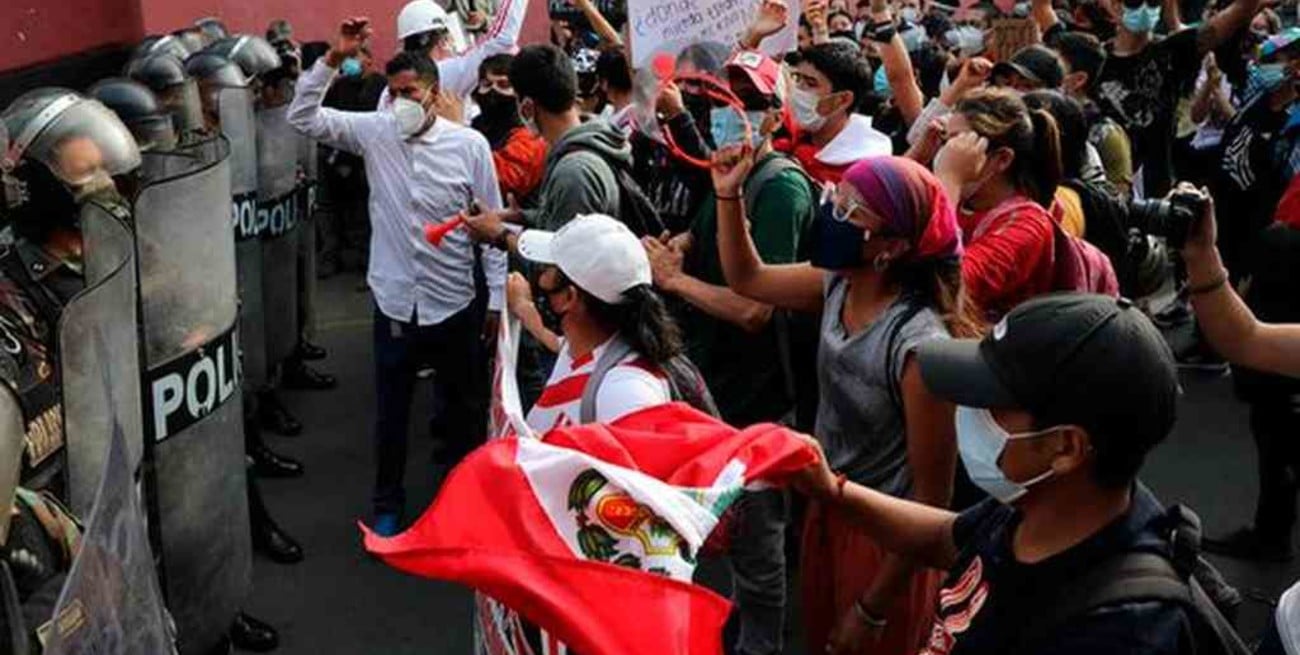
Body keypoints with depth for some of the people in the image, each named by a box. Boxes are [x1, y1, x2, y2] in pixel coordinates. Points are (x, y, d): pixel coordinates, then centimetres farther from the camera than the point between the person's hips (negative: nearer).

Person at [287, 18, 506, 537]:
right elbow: (302, 117, -6)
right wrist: (334, 59, -16)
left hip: (456, 305, -1)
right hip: (395, 304, 1)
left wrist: (498, 298, -4)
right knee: (392, 412, 14)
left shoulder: (469, 144, -9)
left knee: (467, 407, 15)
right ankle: (387, 503, 33)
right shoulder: (373, 132, -3)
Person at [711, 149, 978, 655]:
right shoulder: (838, 285, -11)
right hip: (827, 510, 7)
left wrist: (872, 609, -16)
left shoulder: (918, 345, -32)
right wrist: (729, 194, -7)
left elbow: (932, 499, -24)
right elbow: (747, 279, 10)